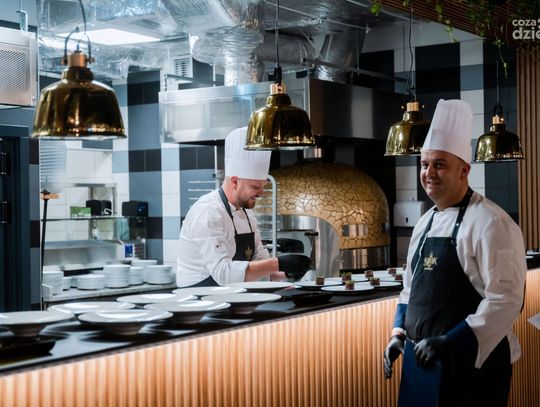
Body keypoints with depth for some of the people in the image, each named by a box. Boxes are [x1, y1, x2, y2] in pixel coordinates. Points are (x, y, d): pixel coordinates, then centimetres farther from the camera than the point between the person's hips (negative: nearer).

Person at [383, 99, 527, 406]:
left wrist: (448, 342, -23)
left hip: (473, 364, -7)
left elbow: (505, 300, -20)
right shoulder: (425, 223, 12)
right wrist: (399, 334, 6)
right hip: (424, 361, 8)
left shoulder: (491, 223, -14)